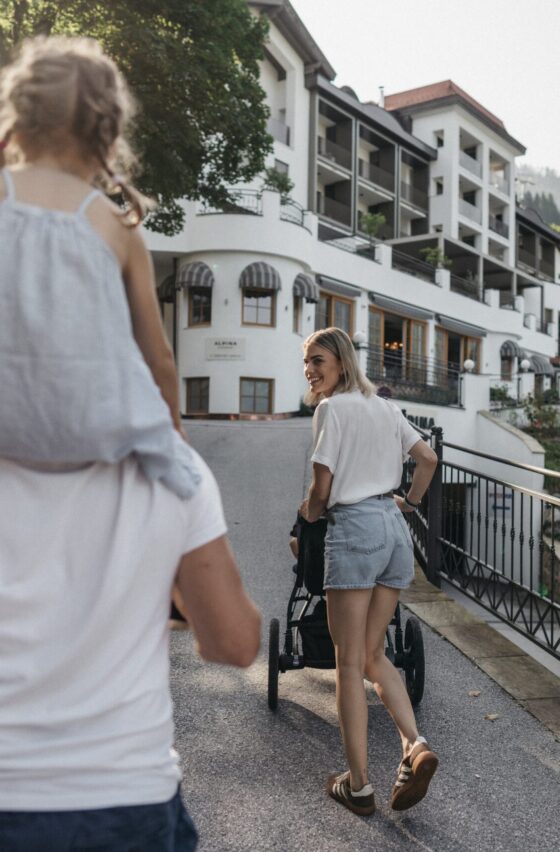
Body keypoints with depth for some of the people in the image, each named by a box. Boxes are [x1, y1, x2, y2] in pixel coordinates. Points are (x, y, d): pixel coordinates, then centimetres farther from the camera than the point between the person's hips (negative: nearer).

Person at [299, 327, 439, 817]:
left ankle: (358, 786, 6)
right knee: (373, 654, 17)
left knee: (349, 663, 1)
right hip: (395, 529, 7)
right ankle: (414, 746, -1)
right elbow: (429, 458, 19)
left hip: (353, 528, -7)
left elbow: (322, 488, -8)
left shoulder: (331, 408, -6)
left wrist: (309, 514, 12)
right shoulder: (384, 406, 16)